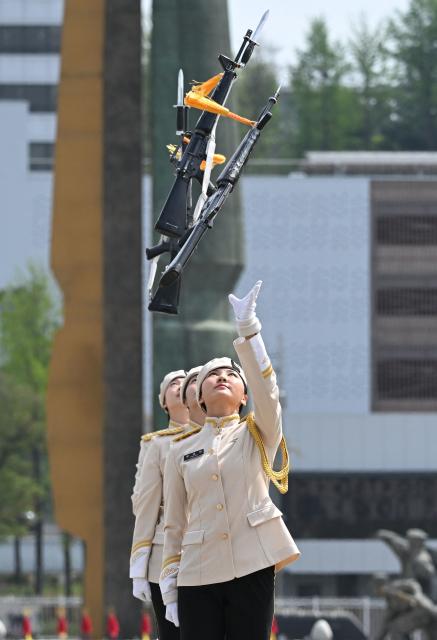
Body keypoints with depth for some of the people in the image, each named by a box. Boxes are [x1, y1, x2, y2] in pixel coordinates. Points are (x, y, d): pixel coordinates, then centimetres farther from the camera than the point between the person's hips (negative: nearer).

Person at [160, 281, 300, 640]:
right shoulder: (181, 450, 13)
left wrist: (248, 329, -22)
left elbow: (266, 389, -11)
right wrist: (169, 588, 5)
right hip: (198, 576, 1)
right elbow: (174, 525, 13)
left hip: (252, 570, -1)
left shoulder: (258, 435, 9)